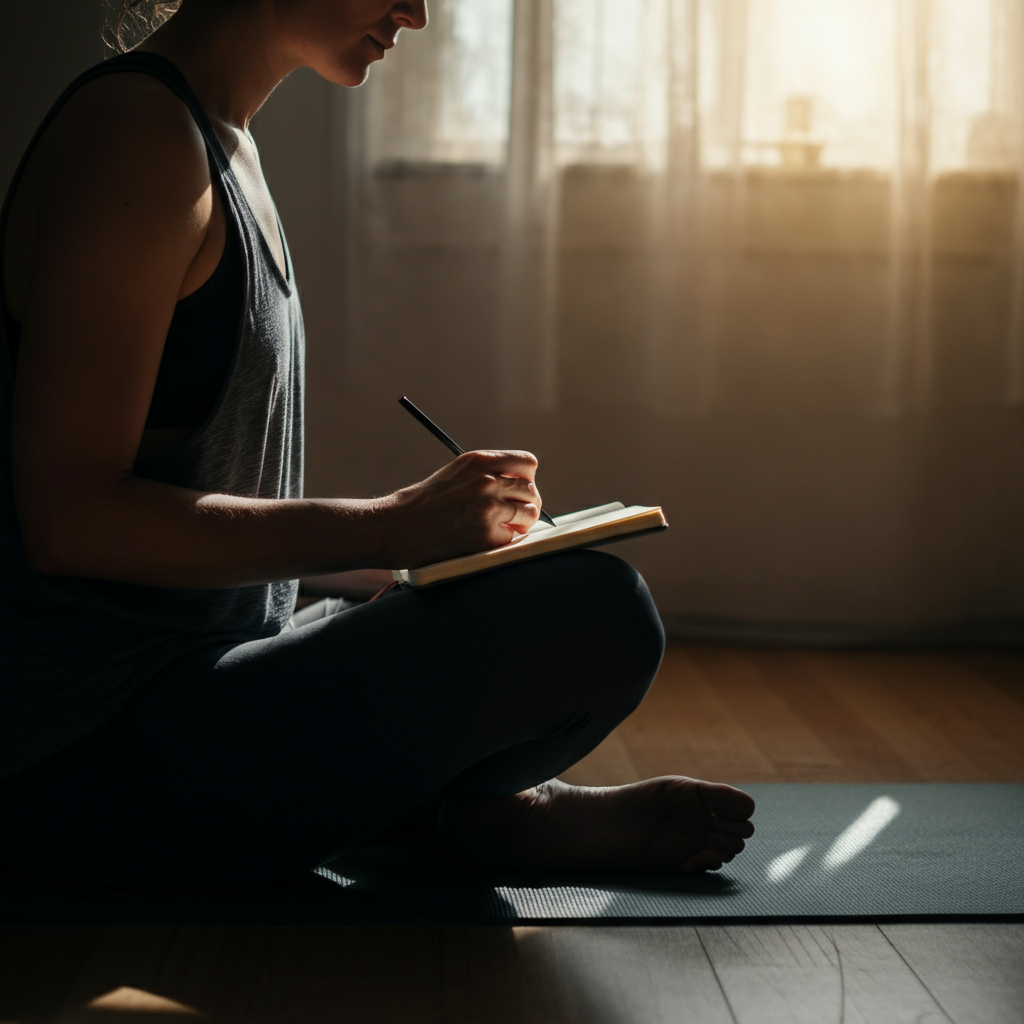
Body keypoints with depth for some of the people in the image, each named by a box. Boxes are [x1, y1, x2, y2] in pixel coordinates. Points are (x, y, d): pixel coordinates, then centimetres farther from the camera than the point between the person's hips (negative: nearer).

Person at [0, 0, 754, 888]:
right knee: (600, 617, -23)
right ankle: (479, 808, 3)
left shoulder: (227, 146, 15)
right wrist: (391, 529, -20)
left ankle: (470, 793, 5)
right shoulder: (136, 130, -14)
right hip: (93, 754, -10)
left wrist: (439, 536, 8)